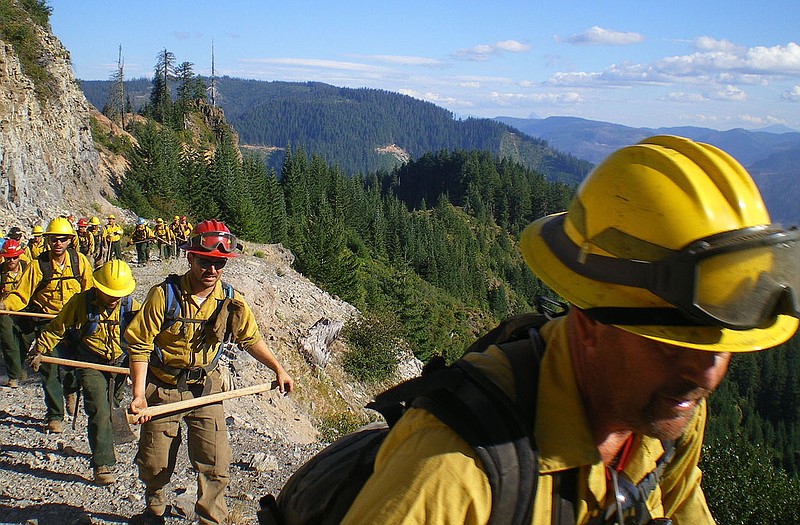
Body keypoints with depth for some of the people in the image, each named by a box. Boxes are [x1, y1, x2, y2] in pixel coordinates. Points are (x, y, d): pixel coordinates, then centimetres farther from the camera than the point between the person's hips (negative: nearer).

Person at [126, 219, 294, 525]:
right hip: (162, 389, -1)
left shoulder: (231, 302, -7)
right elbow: (139, 344, -13)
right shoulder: (164, 294, -17)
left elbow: (251, 340, 9)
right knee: (155, 464, 13)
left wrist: (278, 369, 7)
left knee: (215, 463, -3)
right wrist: (139, 393, -19)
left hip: (205, 388, 2)